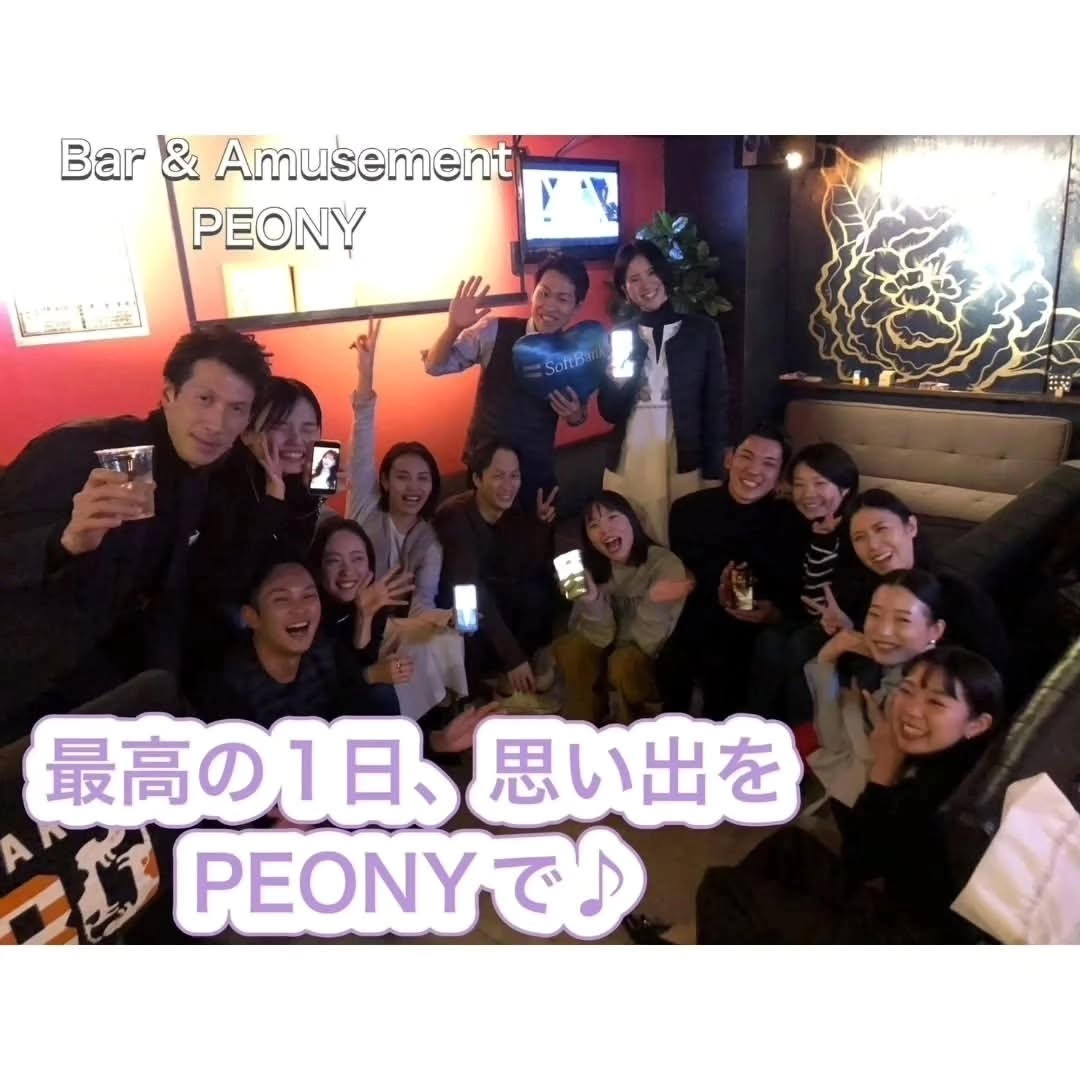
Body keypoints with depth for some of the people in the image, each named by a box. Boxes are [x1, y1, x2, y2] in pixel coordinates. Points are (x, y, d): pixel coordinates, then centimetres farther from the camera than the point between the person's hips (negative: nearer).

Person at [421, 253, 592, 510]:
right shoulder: (495, 332, -13)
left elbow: (580, 413, 7)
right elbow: (435, 366, -10)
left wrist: (575, 413, -17)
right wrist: (454, 327, -28)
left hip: (539, 472, 2)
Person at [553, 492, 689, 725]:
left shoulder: (665, 563, -20)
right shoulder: (592, 570, -7)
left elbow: (649, 643, -23)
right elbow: (600, 638, -13)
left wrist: (654, 602, -42)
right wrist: (591, 600, -31)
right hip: (612, 658, 4)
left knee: (624, 661, -32)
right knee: (568, 647, -20)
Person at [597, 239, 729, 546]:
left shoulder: (702, 330, 1)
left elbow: (716, 406, 1)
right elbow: (609, 412, 3)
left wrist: (714, 473, -3)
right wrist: (616, 381, -16)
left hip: (685, 464, -1)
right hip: (628, 465, 1)